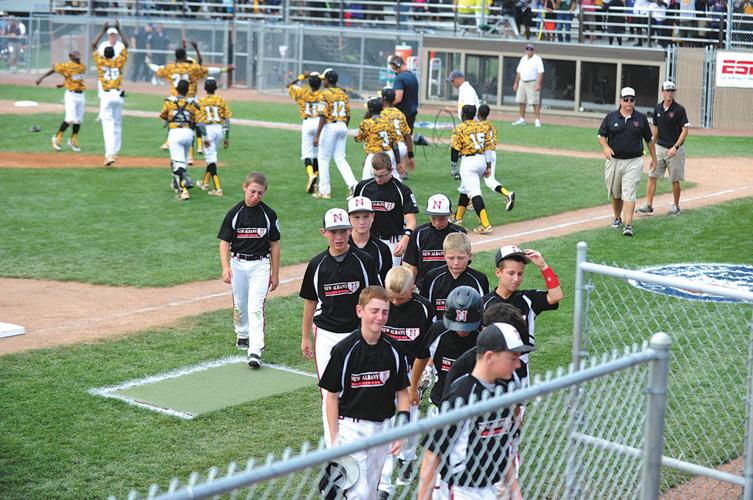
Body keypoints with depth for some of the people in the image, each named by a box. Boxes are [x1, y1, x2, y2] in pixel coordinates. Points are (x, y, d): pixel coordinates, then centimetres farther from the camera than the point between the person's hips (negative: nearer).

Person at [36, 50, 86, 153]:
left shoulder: (83, 67, 8)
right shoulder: (66, 66, -11)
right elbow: (54, 69, -2)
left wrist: (63, 84, 21)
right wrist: (41, 78, -2)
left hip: (81, 95, 6)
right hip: (71, 95, -6)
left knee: (78, 120, 9)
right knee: (70, 119, -14)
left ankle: (73, 140, 25)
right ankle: (57, 138, 4)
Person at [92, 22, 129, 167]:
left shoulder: (101, 62, 0)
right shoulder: (118, 62, 4)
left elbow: (93, 46, 11)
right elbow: (125, 46, 15)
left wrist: (103, 31, 13)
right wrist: (119, 30, 16)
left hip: (106, 96, -2)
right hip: (118, 95, 3)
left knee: (108, 125, -8)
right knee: (117, 124, 14)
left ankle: (109, 154, -19)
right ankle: (115, 151, 21)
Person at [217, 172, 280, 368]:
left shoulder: (269, 214, -3)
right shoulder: (234, 213, -4)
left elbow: (274, 244, 4)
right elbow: (224, 242, -3)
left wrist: (275, 273, 5)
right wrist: (225, 267, -17)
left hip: (260, 265, -1)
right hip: (238, 263, 2)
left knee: (256, 307, -10)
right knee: (239, 305, 15)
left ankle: (255, 351, -14)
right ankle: (242, 335, 40)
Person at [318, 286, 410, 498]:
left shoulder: (392, 350, -1)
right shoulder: (344, 349, -12)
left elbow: (402, 392, 7)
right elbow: (331, 395, -6)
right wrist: (334, 439, -8)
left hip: (382, 427, 4)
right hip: (351, 426, -4)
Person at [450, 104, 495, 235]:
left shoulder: (459, 129, -5)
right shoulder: (482, 126, 12)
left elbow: (455, 151, -6)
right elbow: (488, 147, 10)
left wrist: (453, 169, 3)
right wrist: (488, 166, 13)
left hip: (468, 161, -7)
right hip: (482, 160, 7)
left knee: (474, 193, -12)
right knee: (465, 189, 24)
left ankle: (485, 225, -23)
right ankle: (458, 218, 36)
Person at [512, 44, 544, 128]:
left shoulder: (537, 59, -6)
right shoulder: (523, 59, 14)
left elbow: (540, 72, -13)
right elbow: (519, 71, 19)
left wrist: (538, 84, -22)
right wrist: (516, 83, 15)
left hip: (533, 83, -7)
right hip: (522, 82, 7)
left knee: (535, 102, -10)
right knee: (521, 101, 7)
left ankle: (537, 120, -10)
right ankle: (522, 119, 16)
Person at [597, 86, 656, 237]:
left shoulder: (641, 118, 3)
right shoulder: (611, 117, 2)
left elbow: (649, 139, 11)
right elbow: (601, 136, 5)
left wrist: (654, 159, 13)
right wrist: (605, 147, -16)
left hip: (633, 162, -2)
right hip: (614, 161, 2)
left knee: (629, 194, -12)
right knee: (614, 193, 14)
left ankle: (628, 225, -17)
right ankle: (617, 218, 36)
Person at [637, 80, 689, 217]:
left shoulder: (679, 109, -11)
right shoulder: (658, 108, 6)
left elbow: (685, 129, -13)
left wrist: (675, 147, -21)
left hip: (675, 150, -5)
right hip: (659, 147, 5)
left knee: (675, 180, 4)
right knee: (652, 176, -2)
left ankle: (676, 206, 18)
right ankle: (649, 205, -1)